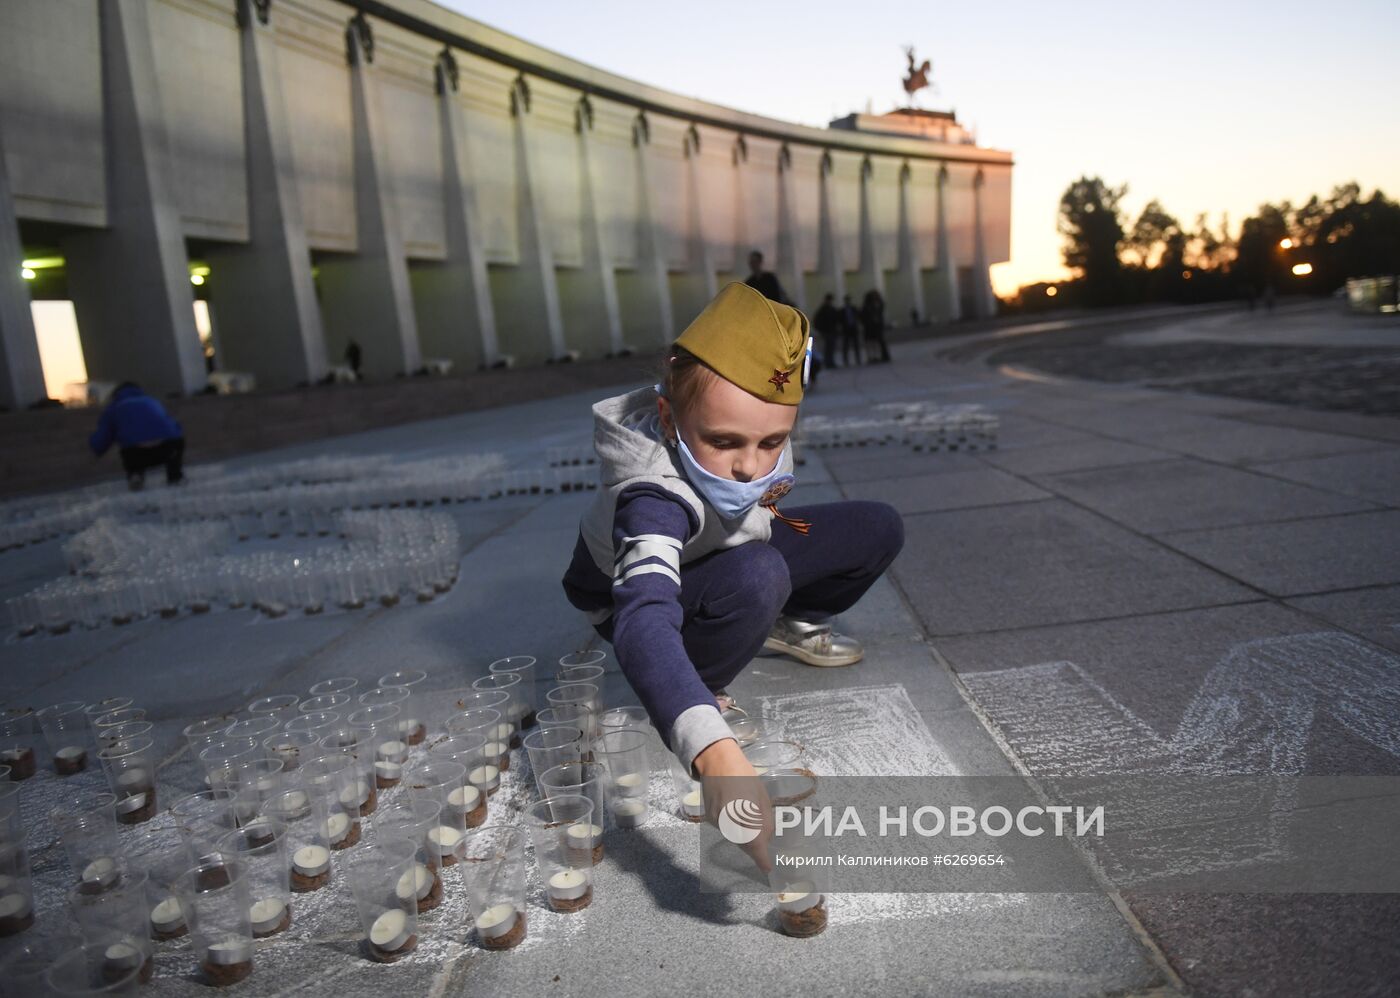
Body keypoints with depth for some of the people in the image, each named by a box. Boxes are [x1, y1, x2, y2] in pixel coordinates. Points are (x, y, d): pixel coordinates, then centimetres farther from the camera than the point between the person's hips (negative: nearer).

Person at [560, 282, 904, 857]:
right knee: (759, 578, -40)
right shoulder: (654, 496, -44)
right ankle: (704, 687, -10)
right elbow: (643, 620, -61)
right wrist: (714, 753, -76)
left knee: (878, 528, -4)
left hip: (723, 555, 7)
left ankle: (791, 625, 19)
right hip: (633, 594, -6)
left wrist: (766, 500, -15)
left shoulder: (755, 422, -23)